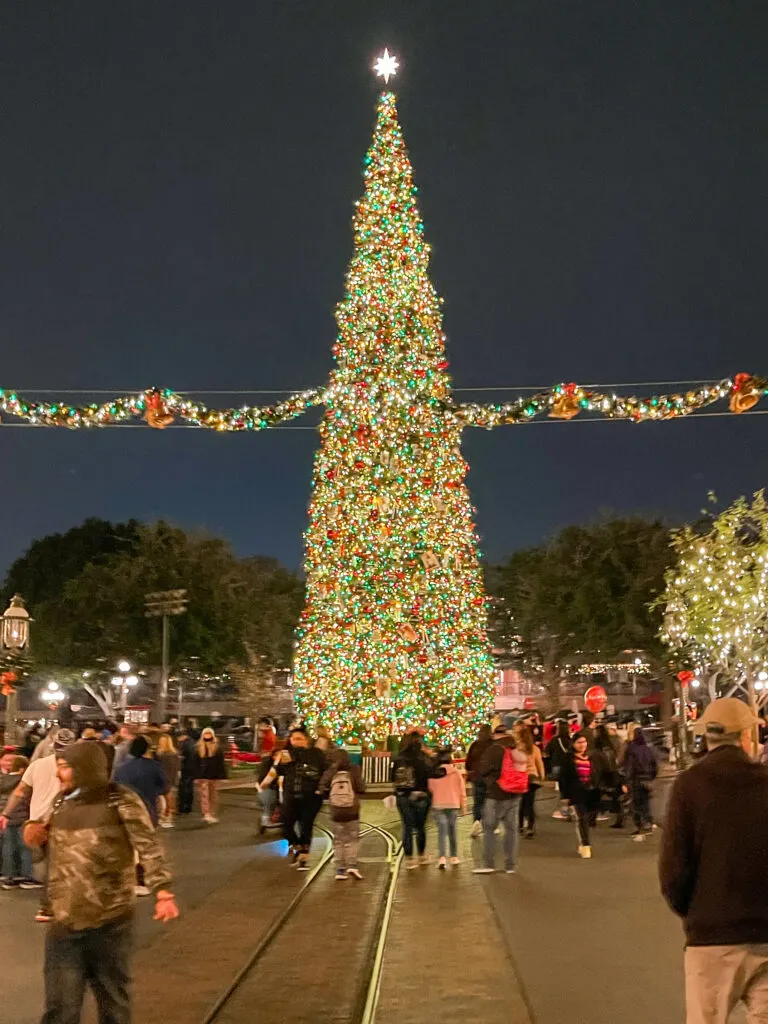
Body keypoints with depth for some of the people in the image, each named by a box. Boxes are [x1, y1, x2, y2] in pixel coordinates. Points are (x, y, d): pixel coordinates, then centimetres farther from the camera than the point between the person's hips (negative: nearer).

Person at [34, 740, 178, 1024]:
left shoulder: (120, 801, -8)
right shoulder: (61, 802, 9)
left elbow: (149, 848, -13)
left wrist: (163, 892, -21)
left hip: (110, 921, -4)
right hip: (65, 921, 4)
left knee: (113, 999, 13)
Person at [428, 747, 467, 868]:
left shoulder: (434, 773, -4)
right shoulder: (456, 772, -1)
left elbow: (430, 789, 2)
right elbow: (462, 789, 2)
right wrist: (463, 806, 12)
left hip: (438, 805, -1)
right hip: (453, 804, 2)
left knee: (442, 831, -5)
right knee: (452, 830, 16)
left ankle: (442, 857, -21)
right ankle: (454, 857, 23)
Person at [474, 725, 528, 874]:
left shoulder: (494, 749, -12)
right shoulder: (519, 751, 6)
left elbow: (483, 770, -12)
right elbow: (524, 770, 11)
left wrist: (490, 778, 7)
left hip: (497, 795, -5)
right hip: (515, 795, 6)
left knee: (489, 829, 3)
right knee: (512, 829, 10)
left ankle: (488, 864, -1)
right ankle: (510, 865, 12)